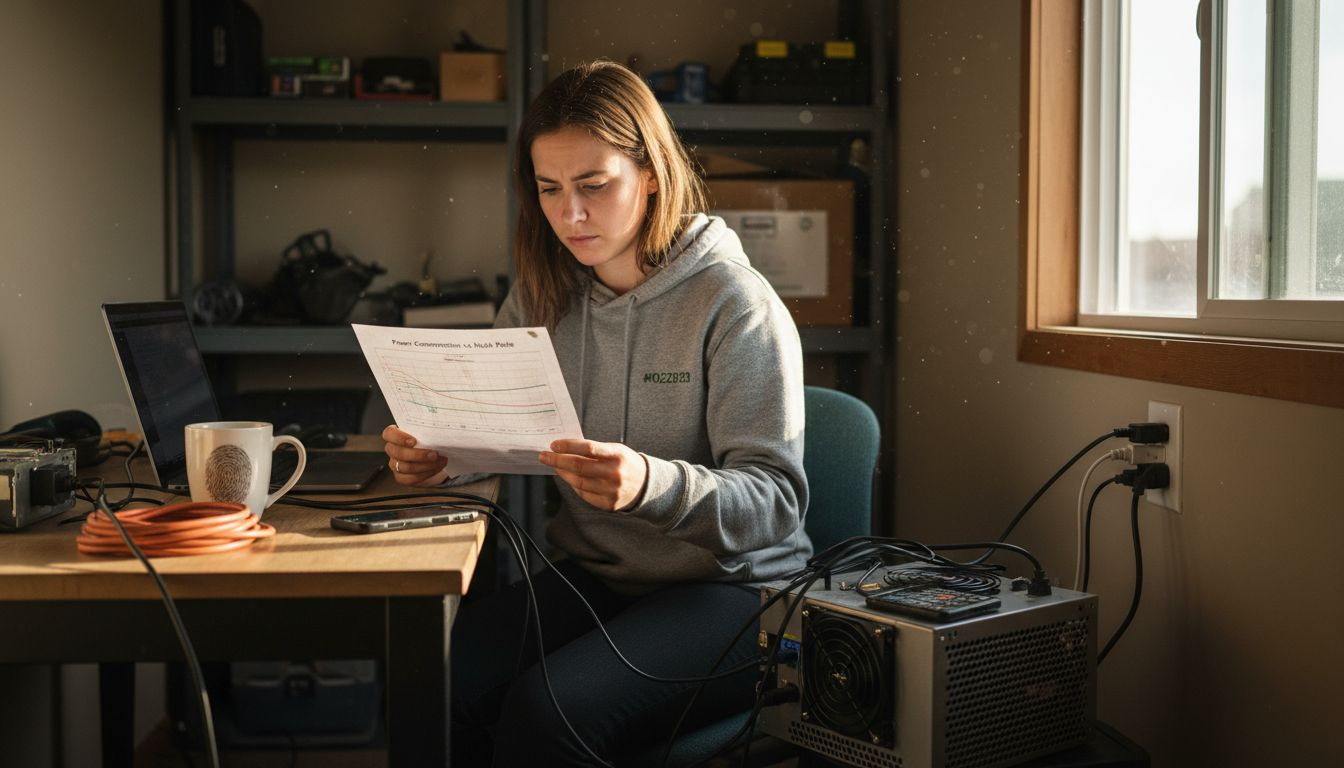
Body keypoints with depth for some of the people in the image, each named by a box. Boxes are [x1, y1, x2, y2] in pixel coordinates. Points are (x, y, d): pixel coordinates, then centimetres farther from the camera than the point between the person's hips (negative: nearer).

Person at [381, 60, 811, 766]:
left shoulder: (733, 303, -12)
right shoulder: (542, 295, 7)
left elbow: (776, 500, -16)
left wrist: (652, 483, -35)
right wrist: (438, 454, -12)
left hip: (726, 586, -4)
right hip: (591, 576, 5)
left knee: (545, 712, -29)